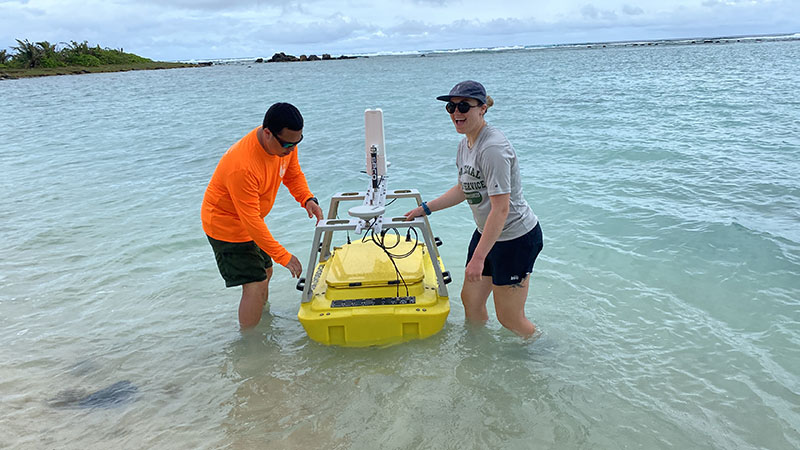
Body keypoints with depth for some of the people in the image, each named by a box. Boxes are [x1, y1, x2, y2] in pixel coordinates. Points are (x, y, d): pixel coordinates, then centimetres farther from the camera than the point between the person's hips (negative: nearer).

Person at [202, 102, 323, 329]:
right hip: (226, 224, -8)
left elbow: (293, 174, 6)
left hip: (250, 220, 9)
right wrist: (283, 256, -30)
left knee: (265, 272, 21)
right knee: (255, 286, -11)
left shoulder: (286, 143, -14)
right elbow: (251, 221, -33)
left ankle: (263, 321, 42)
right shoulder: (242, 166, -38)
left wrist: (307, 199, -15)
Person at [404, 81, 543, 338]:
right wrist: (425, 208, 20)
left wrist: (478, 258, -28)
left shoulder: (493, 148, -25)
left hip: (516, 238, -9)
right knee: (471, 299, 19)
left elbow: (501, 209, -28)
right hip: (486, 233, 9)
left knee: (509, 318, 3)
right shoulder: (466, 143, 5)